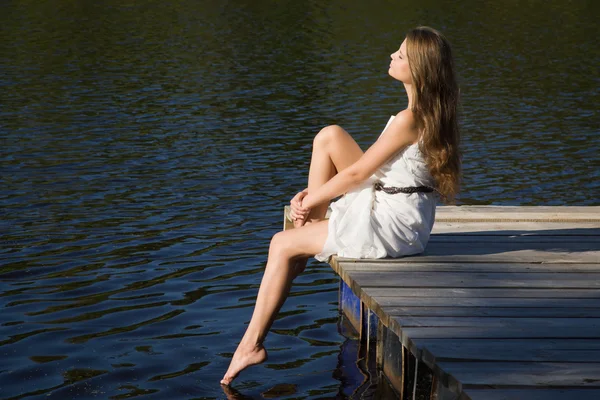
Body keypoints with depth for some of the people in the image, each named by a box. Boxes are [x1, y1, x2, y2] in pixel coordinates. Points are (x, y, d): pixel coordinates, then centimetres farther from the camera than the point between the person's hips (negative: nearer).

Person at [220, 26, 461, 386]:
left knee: (283, 245, -1)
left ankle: (253, 344, 7)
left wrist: (311, 200, -1)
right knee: (329, 136, 4)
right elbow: (369, 167, 14)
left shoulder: (409, 119, -22)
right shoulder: (430, 112, 8)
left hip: (393, 224, -9)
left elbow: (357, 172, -16)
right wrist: (314, 196, 10)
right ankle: (310, 225, 8)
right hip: (399, 211, 9)